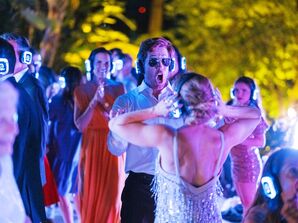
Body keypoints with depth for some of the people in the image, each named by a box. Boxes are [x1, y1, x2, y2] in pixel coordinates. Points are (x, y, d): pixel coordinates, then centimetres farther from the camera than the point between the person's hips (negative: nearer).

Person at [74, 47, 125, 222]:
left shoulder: (118, 88, 4)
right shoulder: (82, 90, 4)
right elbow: (80, 125, -5)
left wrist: (104, 102, -15)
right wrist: (94, 101, -15)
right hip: (91, 147, 0)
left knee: (111, 194, -3)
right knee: (90, 194, 3)